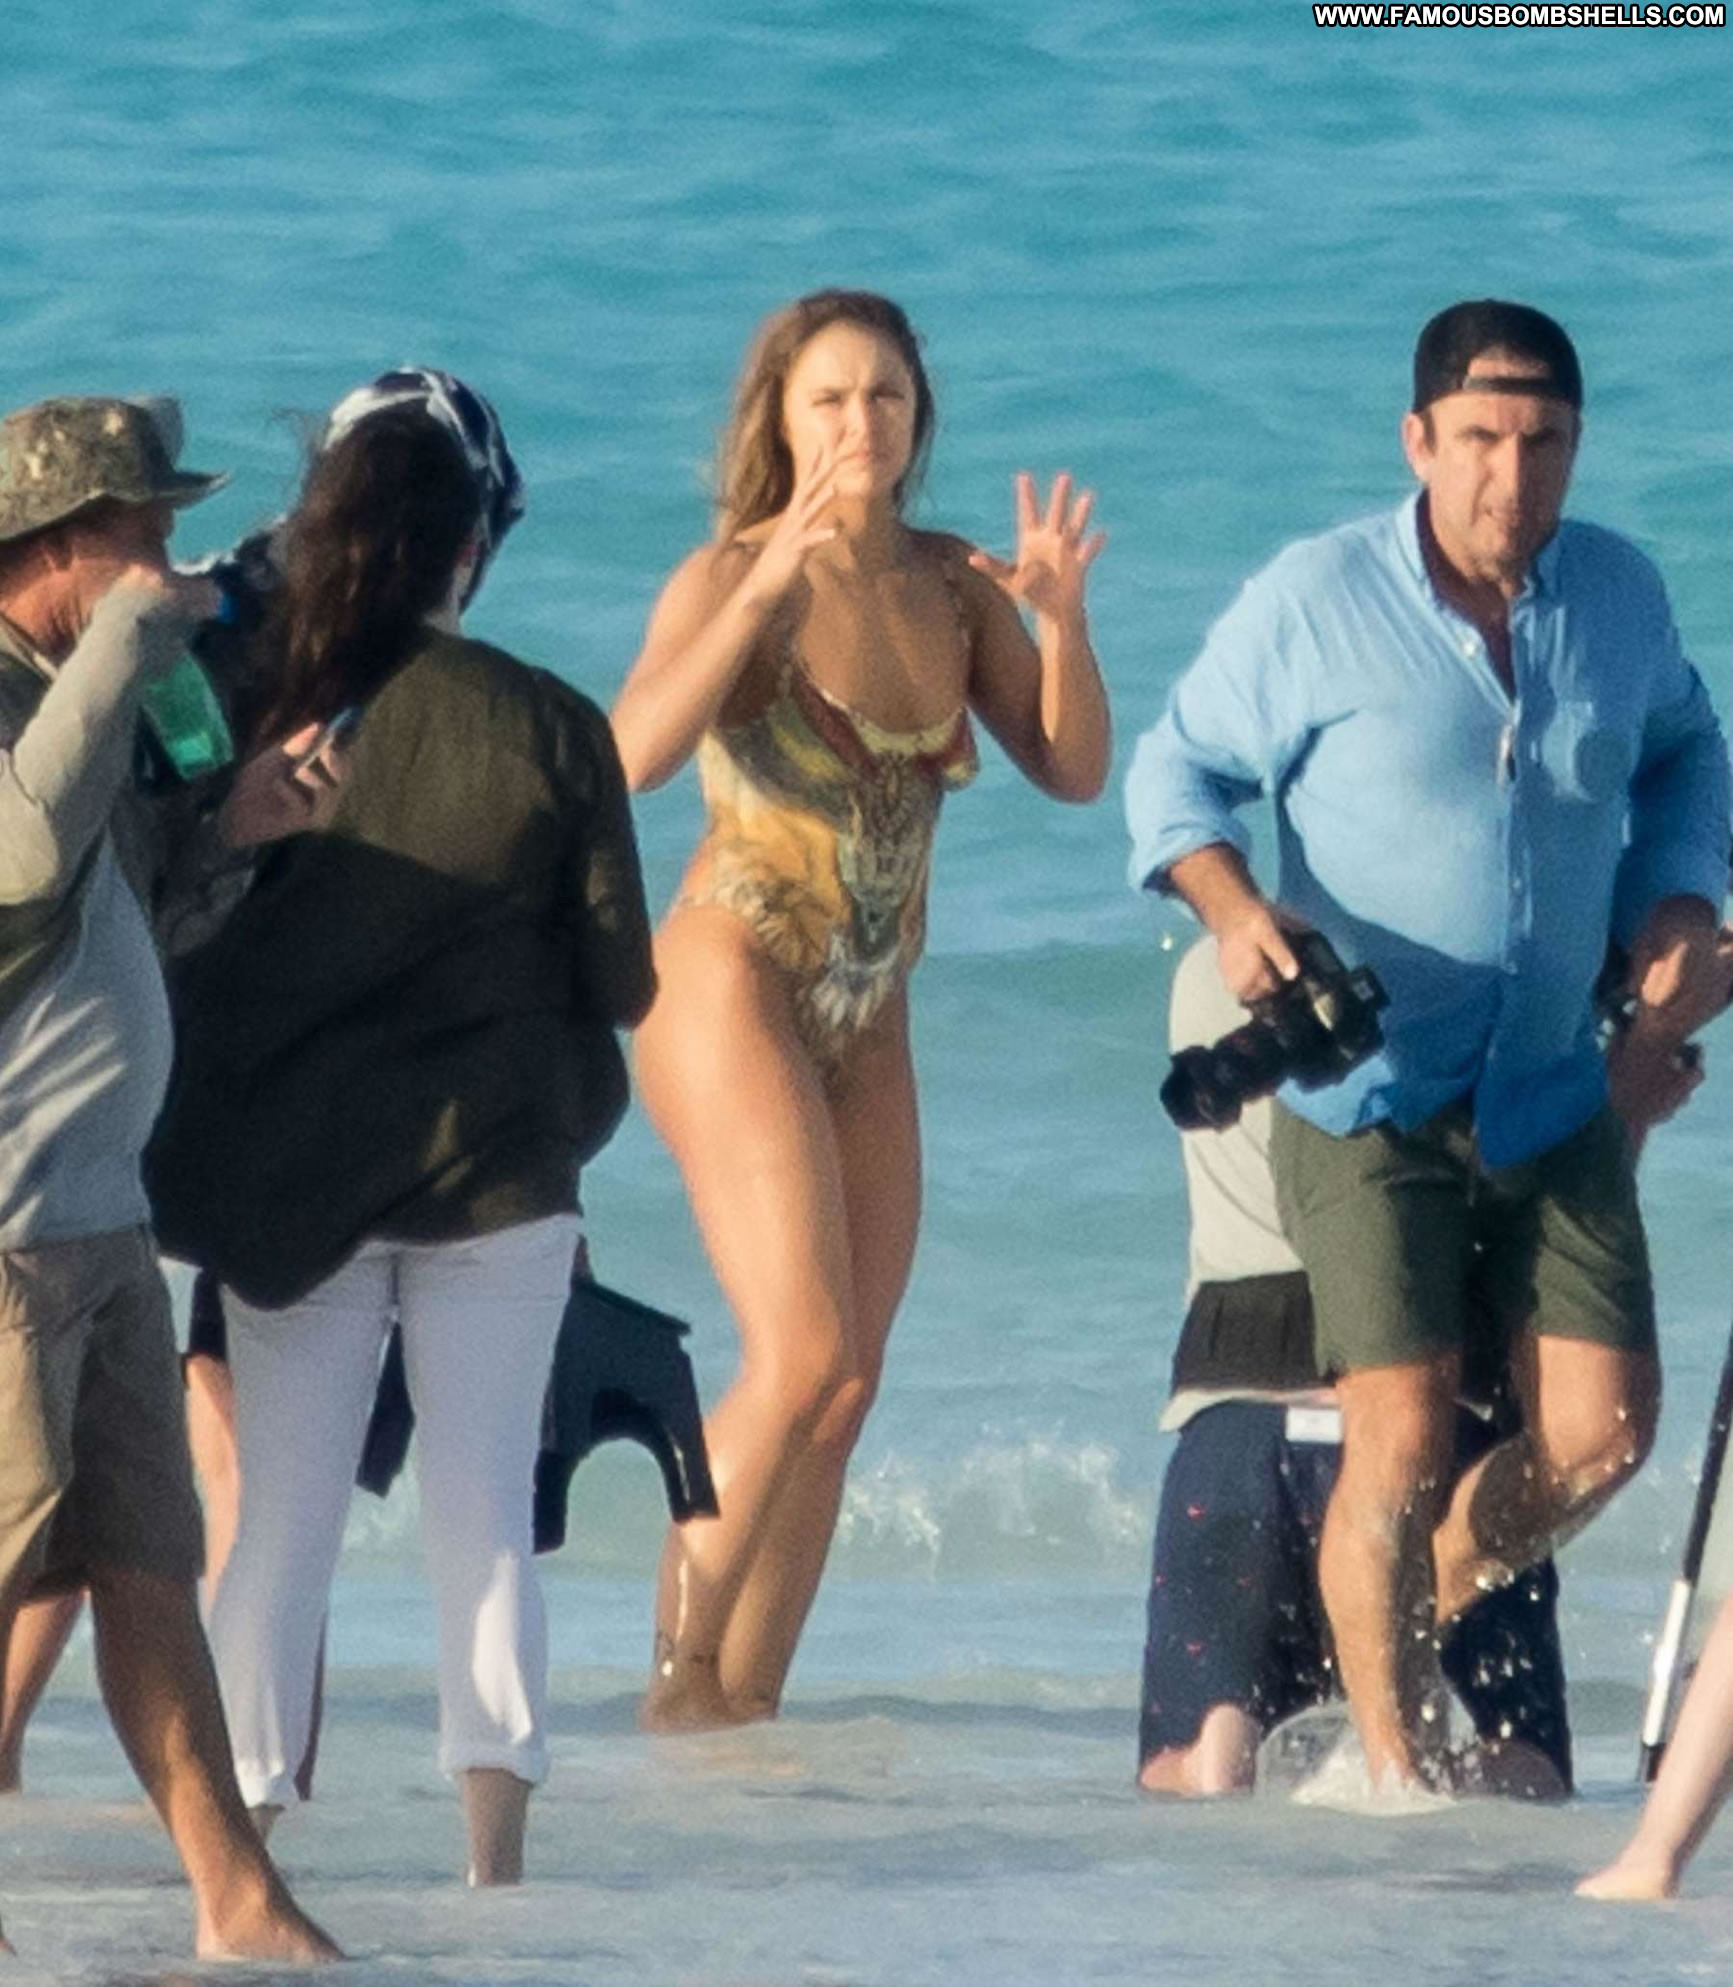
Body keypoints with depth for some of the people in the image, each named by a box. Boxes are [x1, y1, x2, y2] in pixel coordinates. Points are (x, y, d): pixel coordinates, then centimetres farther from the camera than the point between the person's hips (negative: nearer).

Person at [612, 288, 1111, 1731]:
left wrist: (1061, 619, -14)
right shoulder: (730, 580, -9)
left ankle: (747, 1706, 8)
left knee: (841, 1392, 3)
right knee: (806, 1356, -17)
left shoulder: (951, 586, 7)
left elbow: (1074, 768, 3)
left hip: (868, 1027, 6)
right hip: (733, 995, -6)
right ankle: (682, 1677, -7)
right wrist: (767, 585, -33)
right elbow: (633, 755, -25)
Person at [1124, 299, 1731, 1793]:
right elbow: (1181, 767, -1)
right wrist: (1233, 906, -20)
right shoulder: (1315, 603, -10)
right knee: (1404, 1435, -9)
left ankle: (1424, 1613, 26)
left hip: (1555, 1095, 4)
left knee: (1601, 1431, -2)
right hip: (1368, 1096, -4)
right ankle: (1391, 1764, 7)